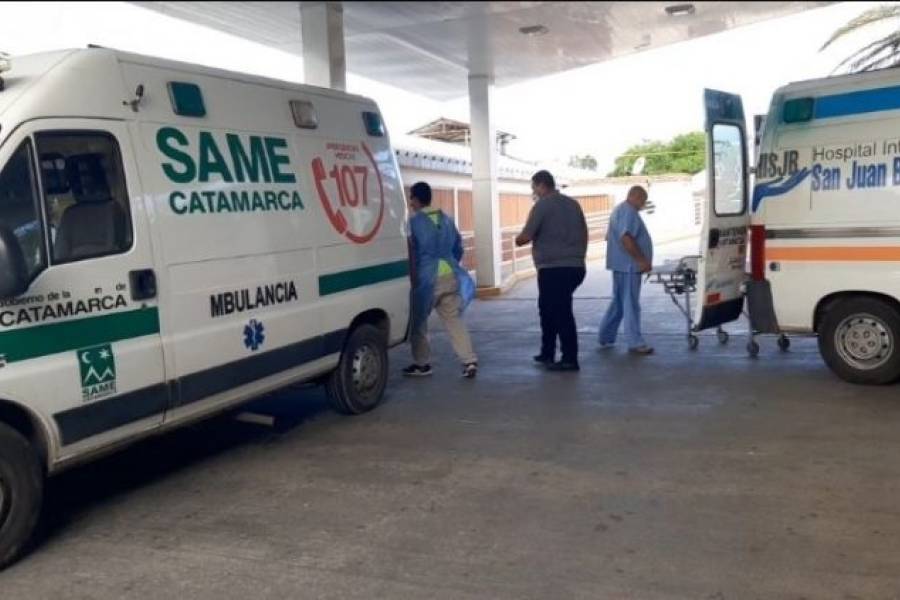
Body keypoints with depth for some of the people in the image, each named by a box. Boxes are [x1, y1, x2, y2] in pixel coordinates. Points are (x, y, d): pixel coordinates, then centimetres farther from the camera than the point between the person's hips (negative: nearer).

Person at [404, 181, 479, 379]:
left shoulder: (413, 222, -7)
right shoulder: (446, 220, 13)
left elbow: (410, 253, -8)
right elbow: (458, 248, 18)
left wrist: (412, 278, 1)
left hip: (427, 278, -5)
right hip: (450, 276, 5)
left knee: (418, 321, 11)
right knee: (454, 320, 7)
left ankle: (422, 364, 18)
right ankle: (470, 361, -4)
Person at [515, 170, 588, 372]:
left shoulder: (542, 205, -9)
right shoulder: (573, 204, 13)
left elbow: (526, 236, -12)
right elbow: (584, 234, 17)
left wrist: (518, 240, 9)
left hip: (553, 268, -8)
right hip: (574, 267, 8)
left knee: (561, 312, -3)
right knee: (548, 309, 18)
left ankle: (570, 359, 1)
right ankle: (547, 353, 25)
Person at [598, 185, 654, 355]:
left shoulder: (620, 210, 19)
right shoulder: (629, 212, -14)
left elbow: (610, 236, 24)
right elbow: (626, 239, -26)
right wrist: (642, 260, -24)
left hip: (621, 265, 10)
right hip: (628, 265, -10)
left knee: (619, 303, 15)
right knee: (630, 304, -5)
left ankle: (606, 337, 20)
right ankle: (635, 343, -1)